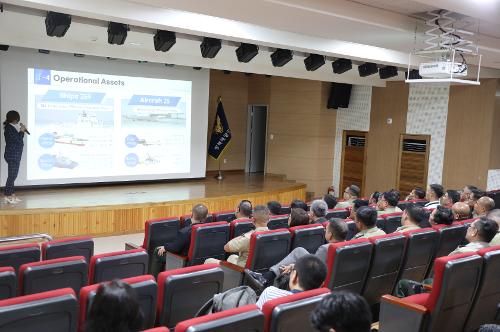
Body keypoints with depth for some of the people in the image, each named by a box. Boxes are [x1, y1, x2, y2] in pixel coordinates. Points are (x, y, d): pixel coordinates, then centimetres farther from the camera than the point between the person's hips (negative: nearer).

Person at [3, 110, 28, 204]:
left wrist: (21, 130, 6)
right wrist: (22, 131, -7)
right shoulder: (9, 128, -16)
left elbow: (18, 138, 17)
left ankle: (12, 194, 18)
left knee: (13, 175, 12)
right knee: (12, 175, -5)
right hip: (12, 155, -10)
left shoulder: (12, 127, 13)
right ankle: (7, 196, 0)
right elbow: (18, 140, -18)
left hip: (15, 155, 10)